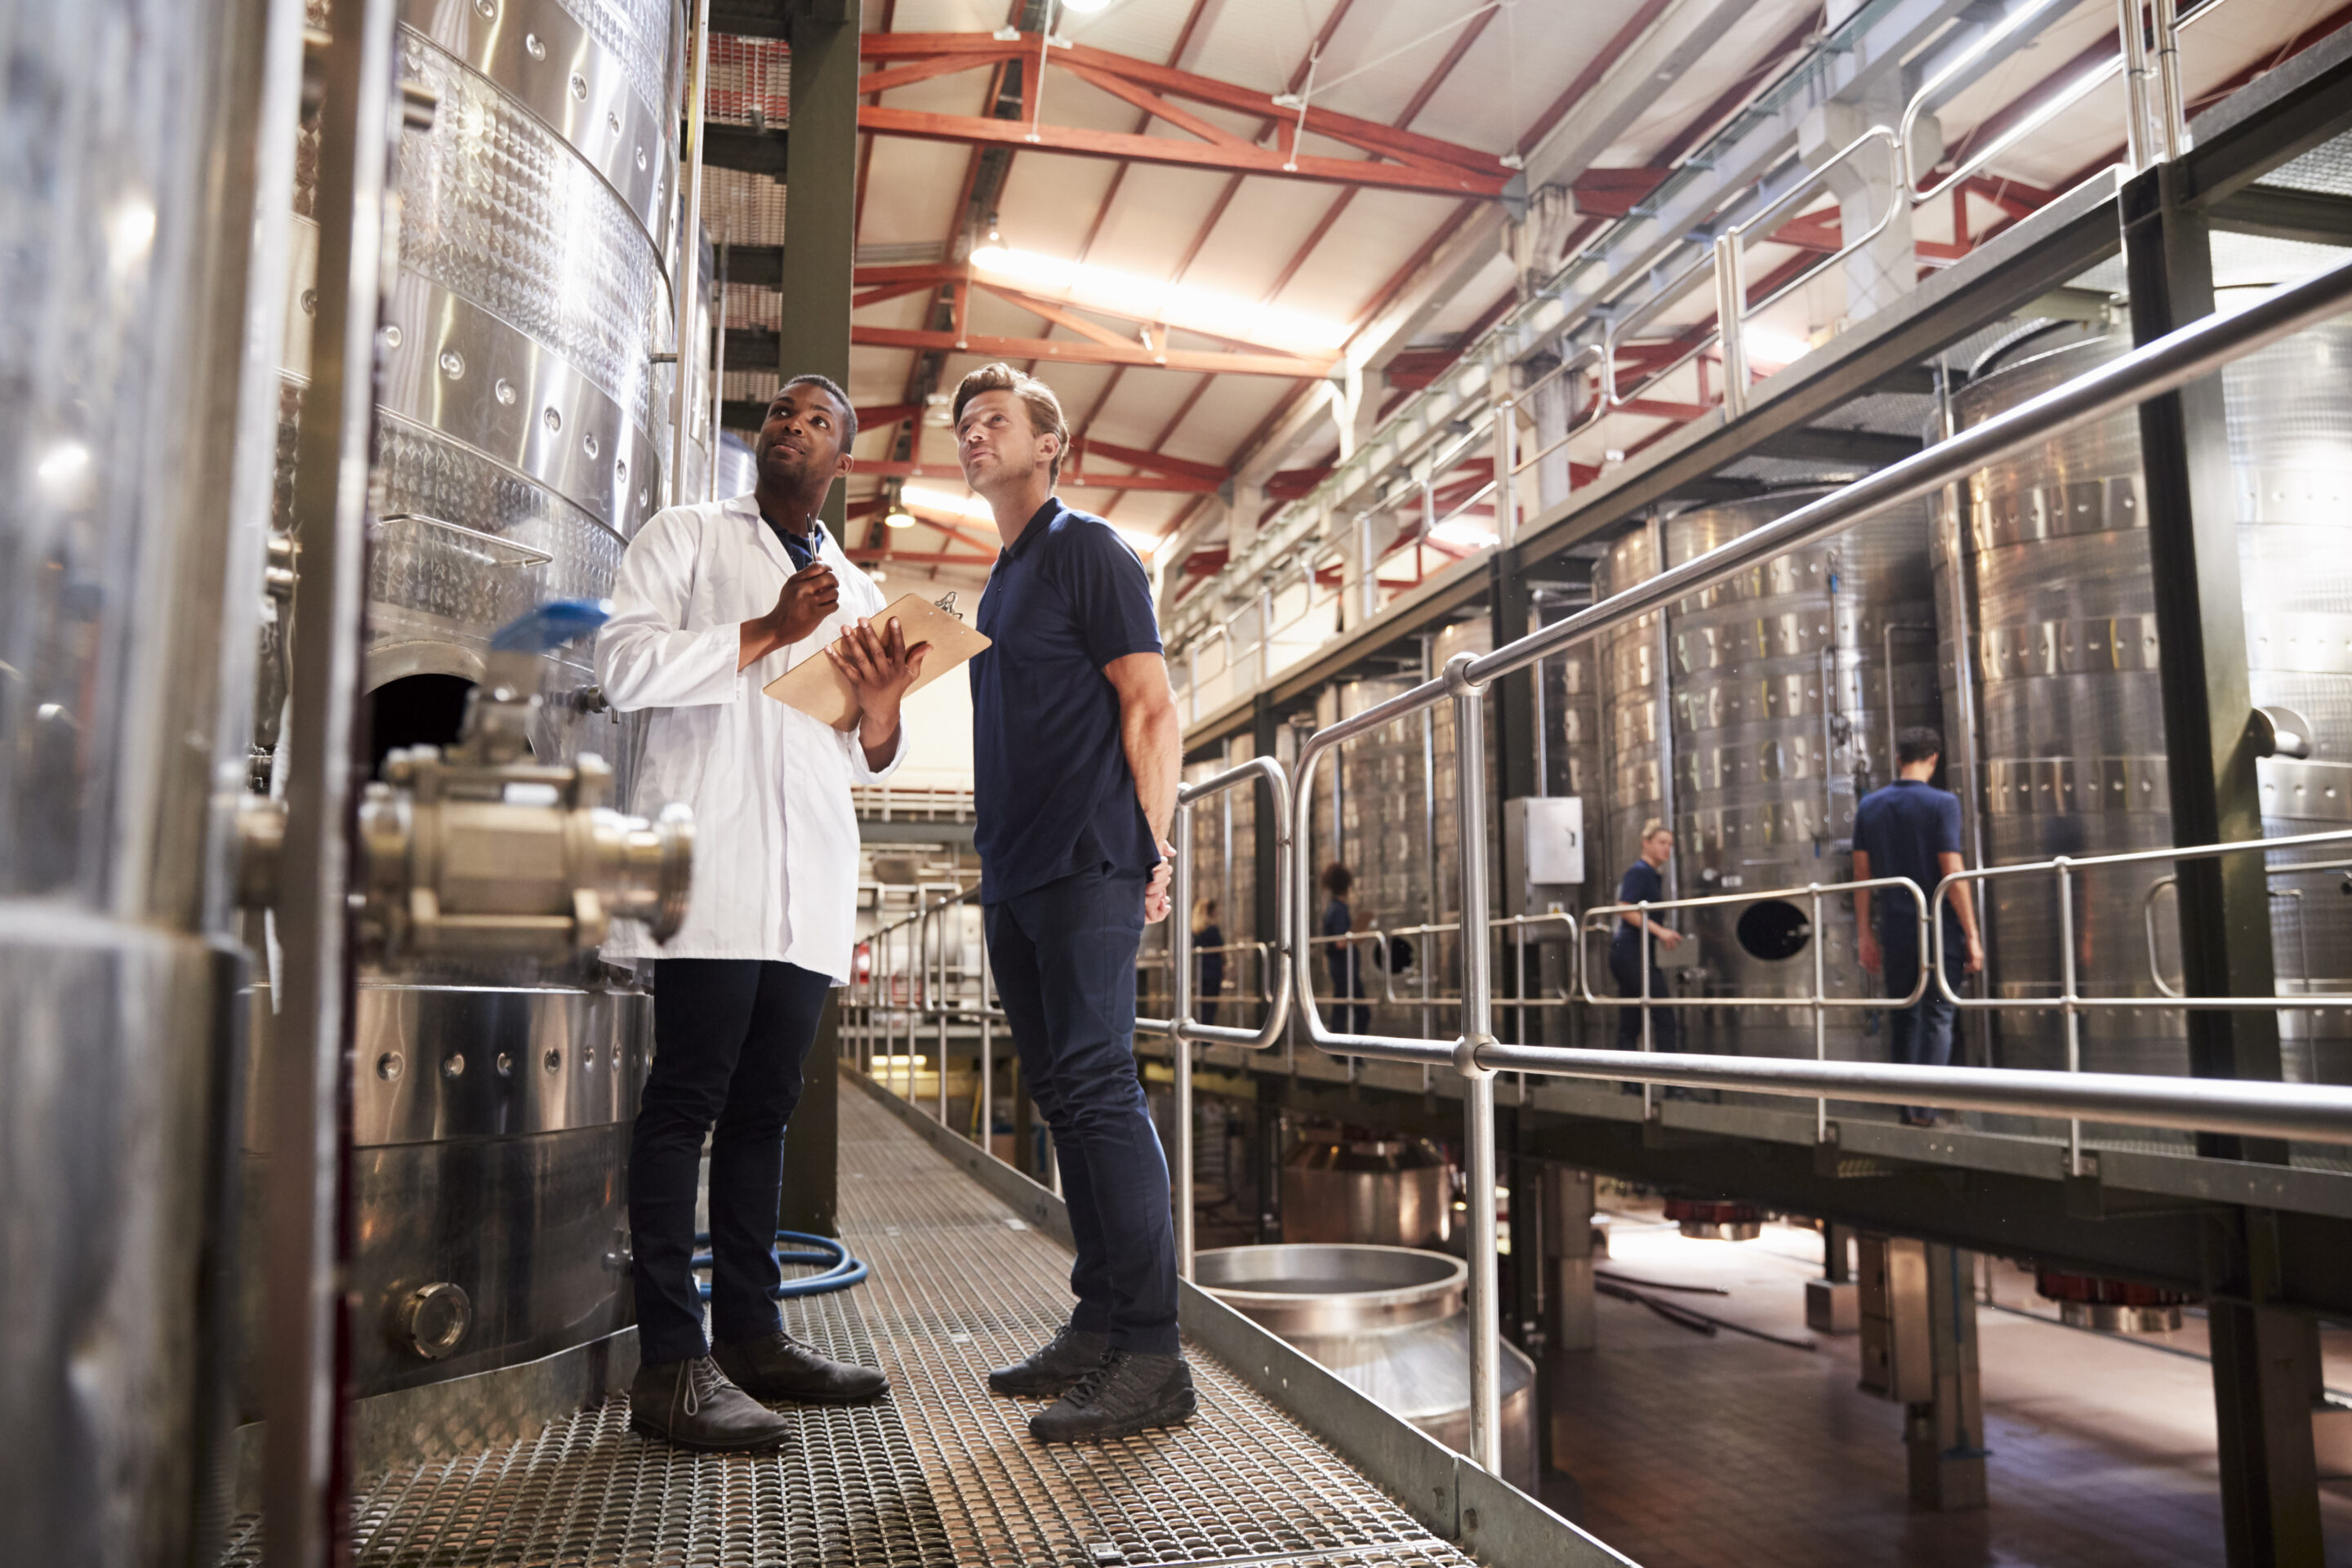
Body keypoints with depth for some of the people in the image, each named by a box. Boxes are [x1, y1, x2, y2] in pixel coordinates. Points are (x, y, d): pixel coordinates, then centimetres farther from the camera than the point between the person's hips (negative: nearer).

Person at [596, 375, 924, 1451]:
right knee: (688, 1099, -8)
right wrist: (765, 635, -11)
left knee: (763, 1106, 8)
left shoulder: (857, 591, 23)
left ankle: (749, 1333, 15)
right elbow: (624, 665, -5)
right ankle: (671, 1362, -6)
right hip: (713, 858, -5)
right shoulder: (687, 537, 9)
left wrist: (882, 707, 1)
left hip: (808, 883, 6)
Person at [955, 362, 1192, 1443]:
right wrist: (997, 865, 18)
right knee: (1063, 1096, 9)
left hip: (1084, 867, -9)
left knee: (1099, 1087, -13)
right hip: (1017, 877, 9)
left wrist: (1149, 843, -16)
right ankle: (1098, 1326, 17)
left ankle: (1150, 1356, -9)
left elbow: (1152, 707, -9)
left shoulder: (1086, 550, -1)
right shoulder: (1001, 580, 23)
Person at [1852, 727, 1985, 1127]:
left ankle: (1906, 1106, 14)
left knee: (1902, 1016, 12)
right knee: (1936, 1014, 3)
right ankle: (1924, 1106, -4)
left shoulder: (1869, 806, 6)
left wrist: (1865, 934, 12)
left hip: (1895, 930, 4)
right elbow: (1952, 873, -12)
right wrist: (1972, 935, -7)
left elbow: (1862, 874, 7)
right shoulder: (1942, 803, -7)